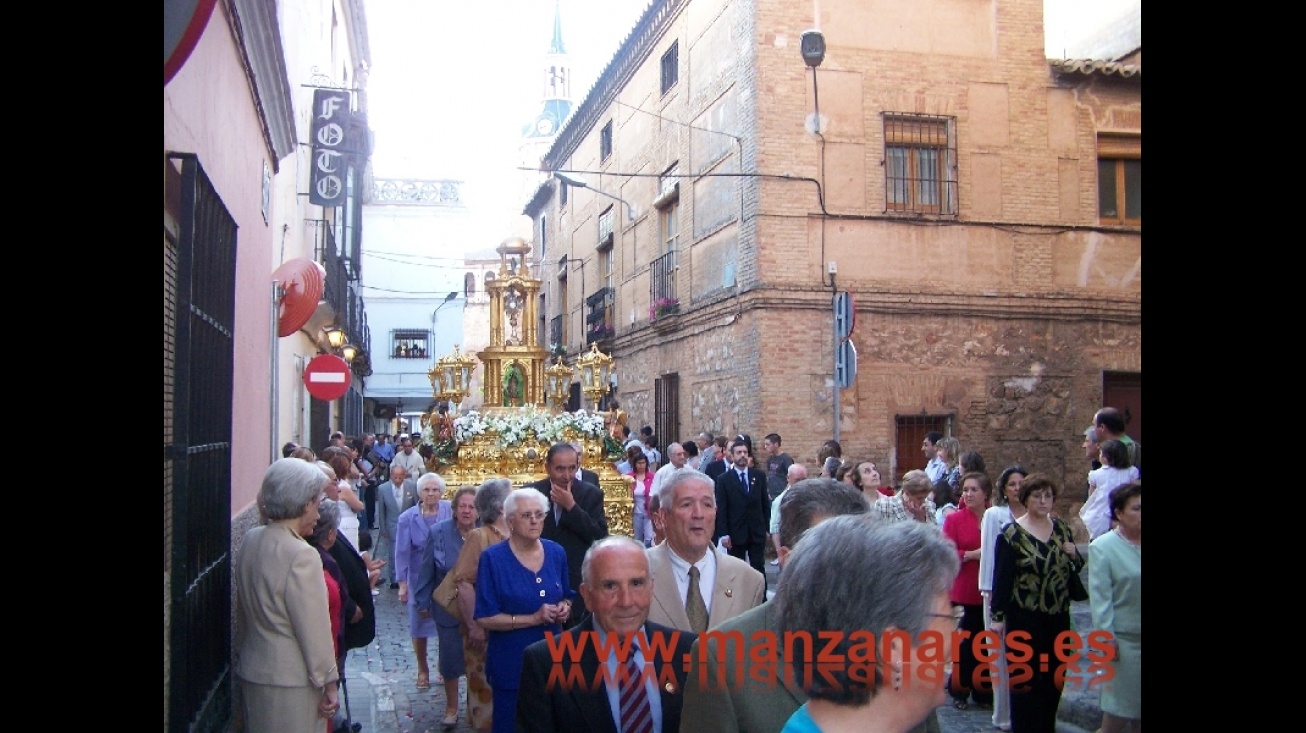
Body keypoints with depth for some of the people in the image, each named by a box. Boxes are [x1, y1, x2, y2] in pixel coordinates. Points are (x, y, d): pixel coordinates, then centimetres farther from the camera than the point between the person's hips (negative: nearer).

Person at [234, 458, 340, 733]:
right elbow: (314, 629, -19)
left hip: (251, 671, 8)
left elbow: (244, 610, 12)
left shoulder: (251, 540, 1)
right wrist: (329, 684, -9)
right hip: (290, 680, -8)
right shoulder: (301, 555, -23)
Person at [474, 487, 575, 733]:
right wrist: (534, 618, -20)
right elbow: (484, 618, -13)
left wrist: (565, 608, -8)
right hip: (512, 663, -4)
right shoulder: (493, 558, -11)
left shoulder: (556, 552, 2)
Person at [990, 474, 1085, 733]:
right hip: (1024, 619, -5)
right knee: (1026, 678, 2)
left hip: (1058, 617, 5)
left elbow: (1075, 570, 16)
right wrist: (998, 616, -12)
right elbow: (1001, 578, -10)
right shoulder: (1012, 534, -9)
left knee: (1054, 678, 13)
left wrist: (1074, 556, -6)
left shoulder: (1062, 529, 7)